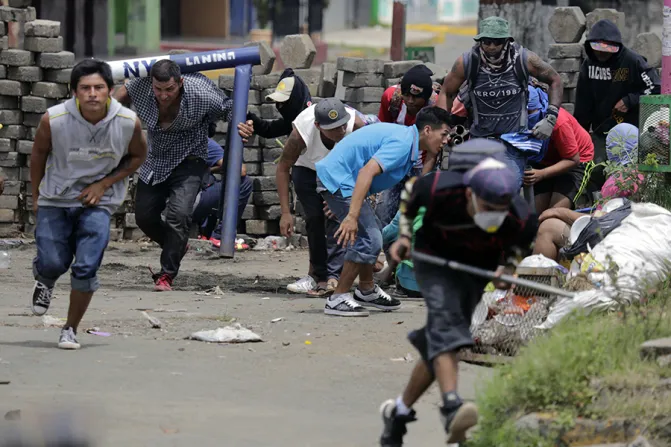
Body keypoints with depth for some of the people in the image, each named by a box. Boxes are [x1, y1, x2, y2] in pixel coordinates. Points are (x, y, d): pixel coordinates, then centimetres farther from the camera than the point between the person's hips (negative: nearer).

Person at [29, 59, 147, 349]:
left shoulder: (128, 123, -19)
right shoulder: (54, 119, -21)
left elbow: (138, 156, 2)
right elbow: (38, 153, 0)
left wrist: (105, 184, -9)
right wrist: (36, 196, 8)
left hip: (98, 201, 0)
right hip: (55, 198, 0)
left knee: (86, 269, -10)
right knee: (51, 264, -4)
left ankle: (71, 330, 12)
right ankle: (44, 283, 37)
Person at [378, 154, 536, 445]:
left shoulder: (520, 221, -27)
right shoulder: (438, 189, -31)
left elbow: (520, 244, 0)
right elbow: (410, 192, -5)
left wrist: (507, 267, -10)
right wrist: (404, 234, -4)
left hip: (476, 270, 3)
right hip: (434, 258, -3)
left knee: (436, 345, 1)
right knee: (445, 319, -28)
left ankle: (399, 411, 22)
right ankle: (451, 408, -46)